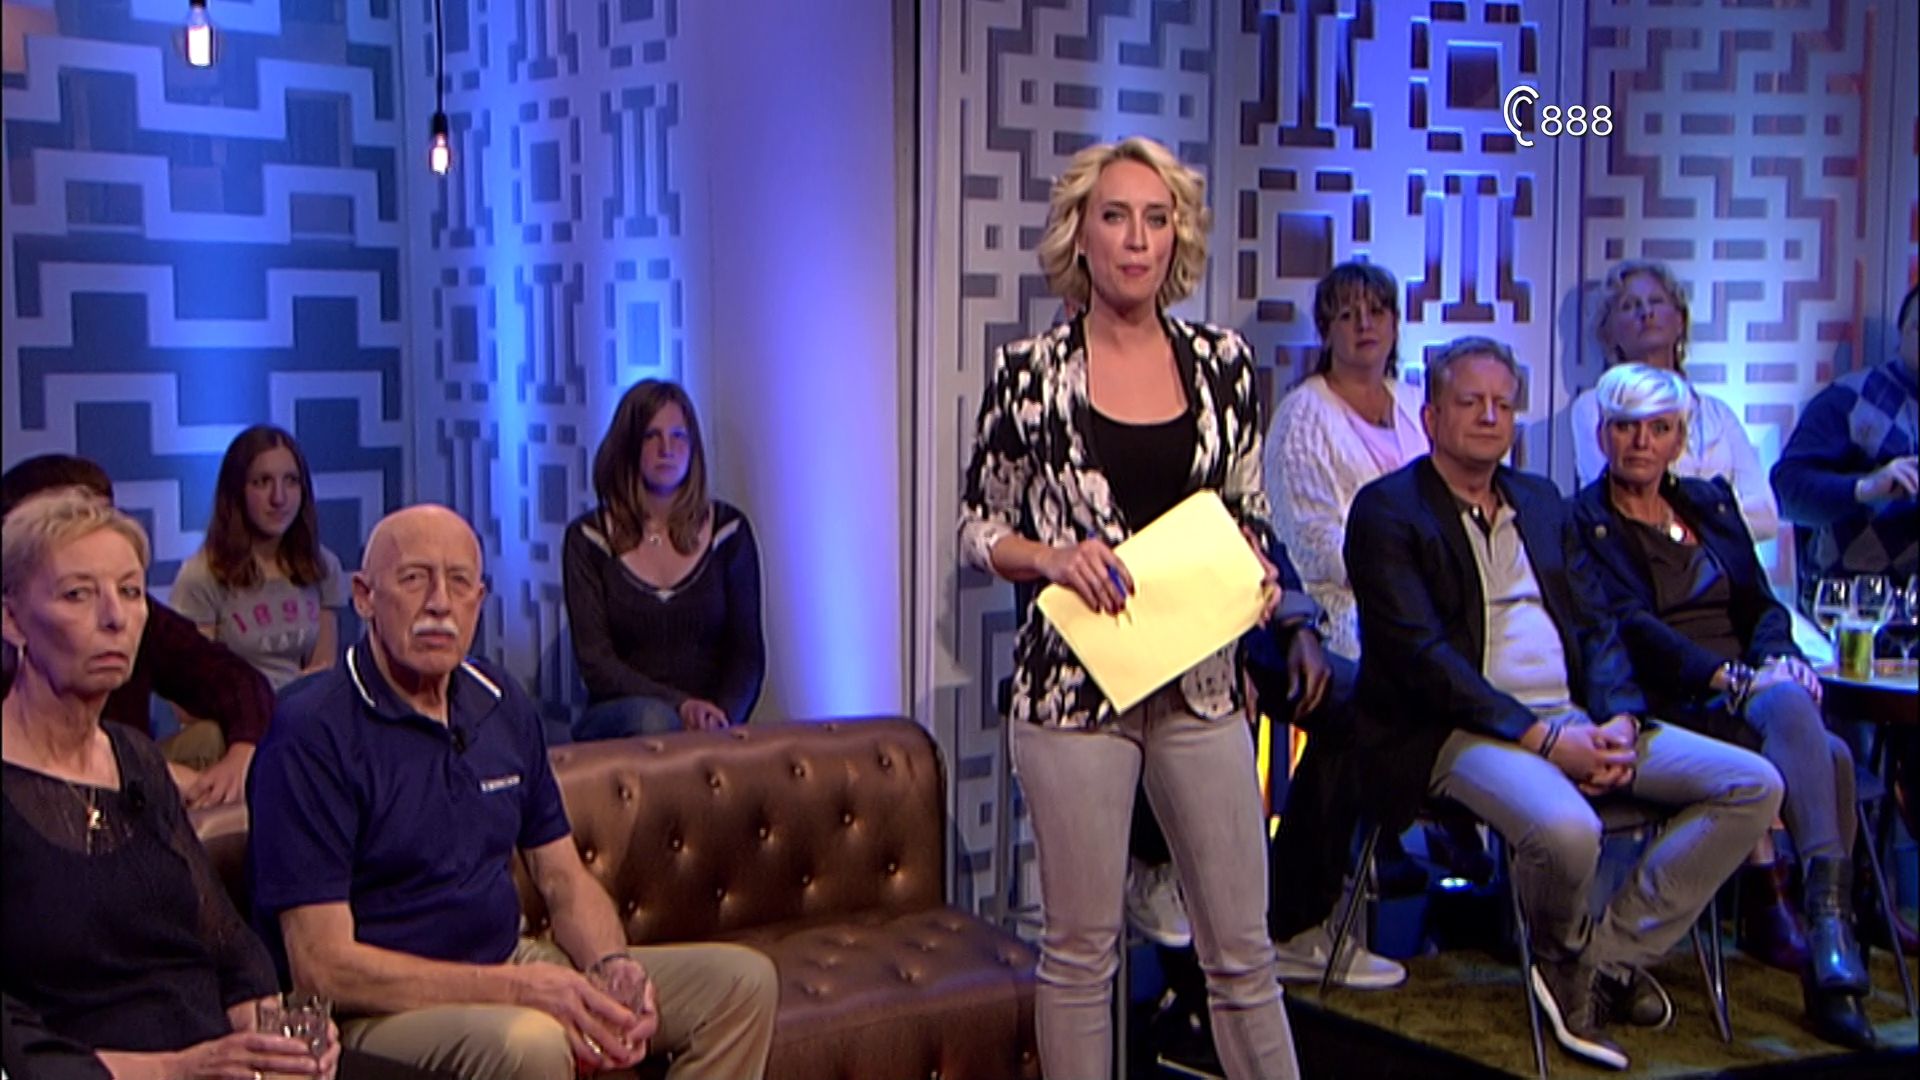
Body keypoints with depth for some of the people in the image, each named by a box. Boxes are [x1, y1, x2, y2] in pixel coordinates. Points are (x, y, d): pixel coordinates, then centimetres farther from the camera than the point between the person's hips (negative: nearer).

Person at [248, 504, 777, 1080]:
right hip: (381, 1008, -8)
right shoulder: (310, 731, -14)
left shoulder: (503, 706, 9)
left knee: (743, 980, 1)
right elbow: (322, 966, -19)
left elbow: (562, 876, 15)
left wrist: (613, 967, -8)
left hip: (510, 964, 8)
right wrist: (518, 989, -25)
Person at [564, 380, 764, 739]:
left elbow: (747, 651, 6)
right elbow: (595, 662, -3)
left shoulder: (728, 531, 8)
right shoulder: (588, 539, 4)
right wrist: (680, 705, -18)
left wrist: (721, 715, -15)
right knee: (651, 718, -36)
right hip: (616, 720, -1)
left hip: (711, 727, 1)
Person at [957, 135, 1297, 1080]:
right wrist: (1050, 556, -15)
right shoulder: (1028, 372, -2)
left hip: (1200, 678, 3)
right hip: (1073, 680, -2)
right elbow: (977, 525, 4)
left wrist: (1256, 578, -5)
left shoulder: (1223, 363, 6)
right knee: (1080, 947, 5)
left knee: (1240, 946, 7)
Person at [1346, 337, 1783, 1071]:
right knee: (1566, 830, -36)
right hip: (1463, 730, -7)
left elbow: (1595, 625, 15)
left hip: (1574, 721, 7)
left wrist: (1618, 721, -7)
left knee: (1754, 785, -6)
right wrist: (1542, 738, -18)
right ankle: (1564, 956, 0)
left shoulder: (1542, 502, 20)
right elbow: (1420, 654, -12)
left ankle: (1610, 957, -3)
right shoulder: (1387, 510, -2)